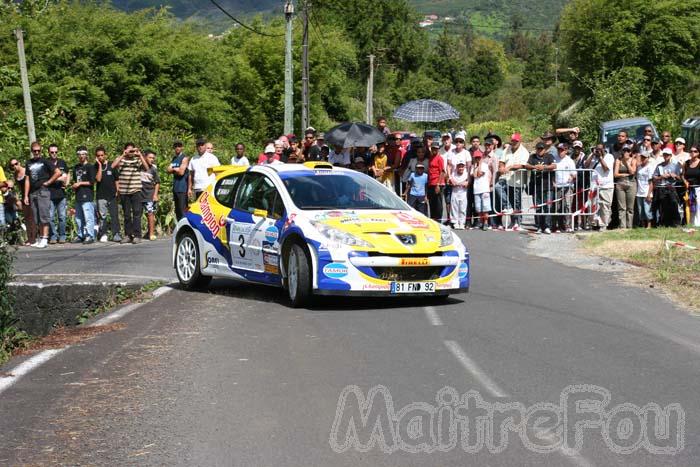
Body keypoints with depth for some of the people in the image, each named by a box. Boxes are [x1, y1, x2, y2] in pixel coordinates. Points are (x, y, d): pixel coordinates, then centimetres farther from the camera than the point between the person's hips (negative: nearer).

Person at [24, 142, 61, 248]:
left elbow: (58, 172, -3)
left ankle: (45, 240, -10)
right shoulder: (29, 163, 15)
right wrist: (26, 195, 10)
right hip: (33, 193, 6)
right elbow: (27, 180, 15)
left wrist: (48, 182, -5)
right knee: (37, 219, 7)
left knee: (44, 216, -8)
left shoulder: (44, 161, 0)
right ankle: (40, 238, 13)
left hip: (43, 192, -6)